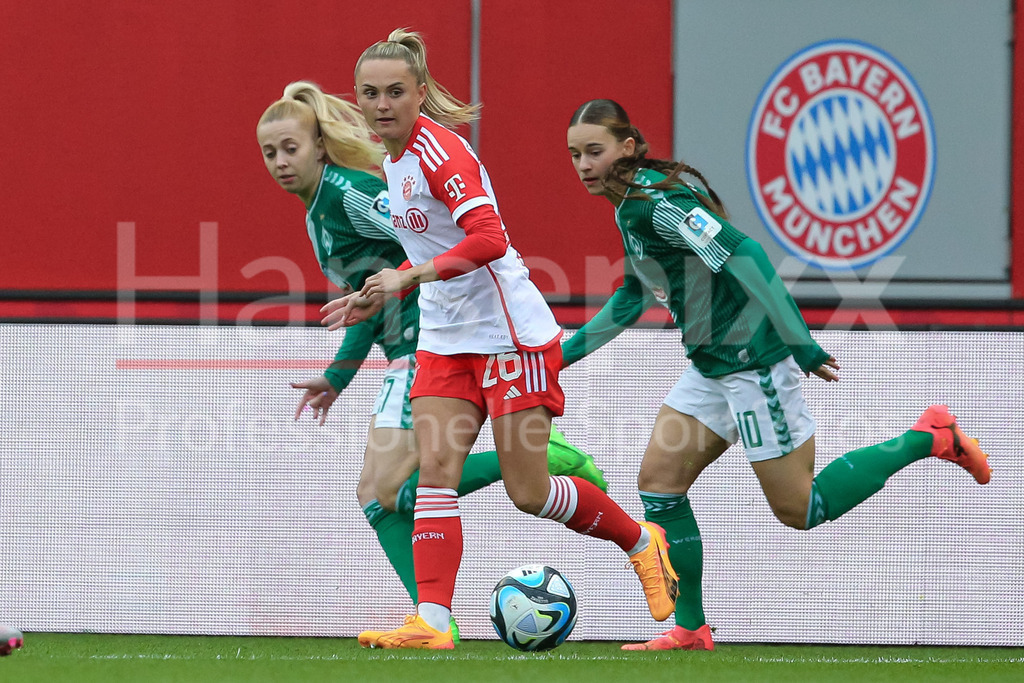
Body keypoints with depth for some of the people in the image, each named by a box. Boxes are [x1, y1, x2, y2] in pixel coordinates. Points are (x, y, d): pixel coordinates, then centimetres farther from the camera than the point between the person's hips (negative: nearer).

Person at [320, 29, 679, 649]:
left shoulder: (438, 149, -17)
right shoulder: (397, 157, 11)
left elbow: (488, 238, -29)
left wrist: (409, 276, -32)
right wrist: (377, 297, 14)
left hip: (508, 331, -8)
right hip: (446, 336, 8)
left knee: (529, 493, -2)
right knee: (435, 470, -8)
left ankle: (642, 541, 22)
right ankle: (432, 620, -13)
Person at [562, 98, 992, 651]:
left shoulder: (655, 202, -20)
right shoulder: (633, 204, 10)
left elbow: (743, 255, -28)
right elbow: (634, 296, 24)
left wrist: (800, 345, -28)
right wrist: (565, 353, 26)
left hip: (753, 362, -10)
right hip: (713, 366, 10)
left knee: (800, 511, -3)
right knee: (658, 481, 4)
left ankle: (927, 439, 8)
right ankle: (690, 629, 9)